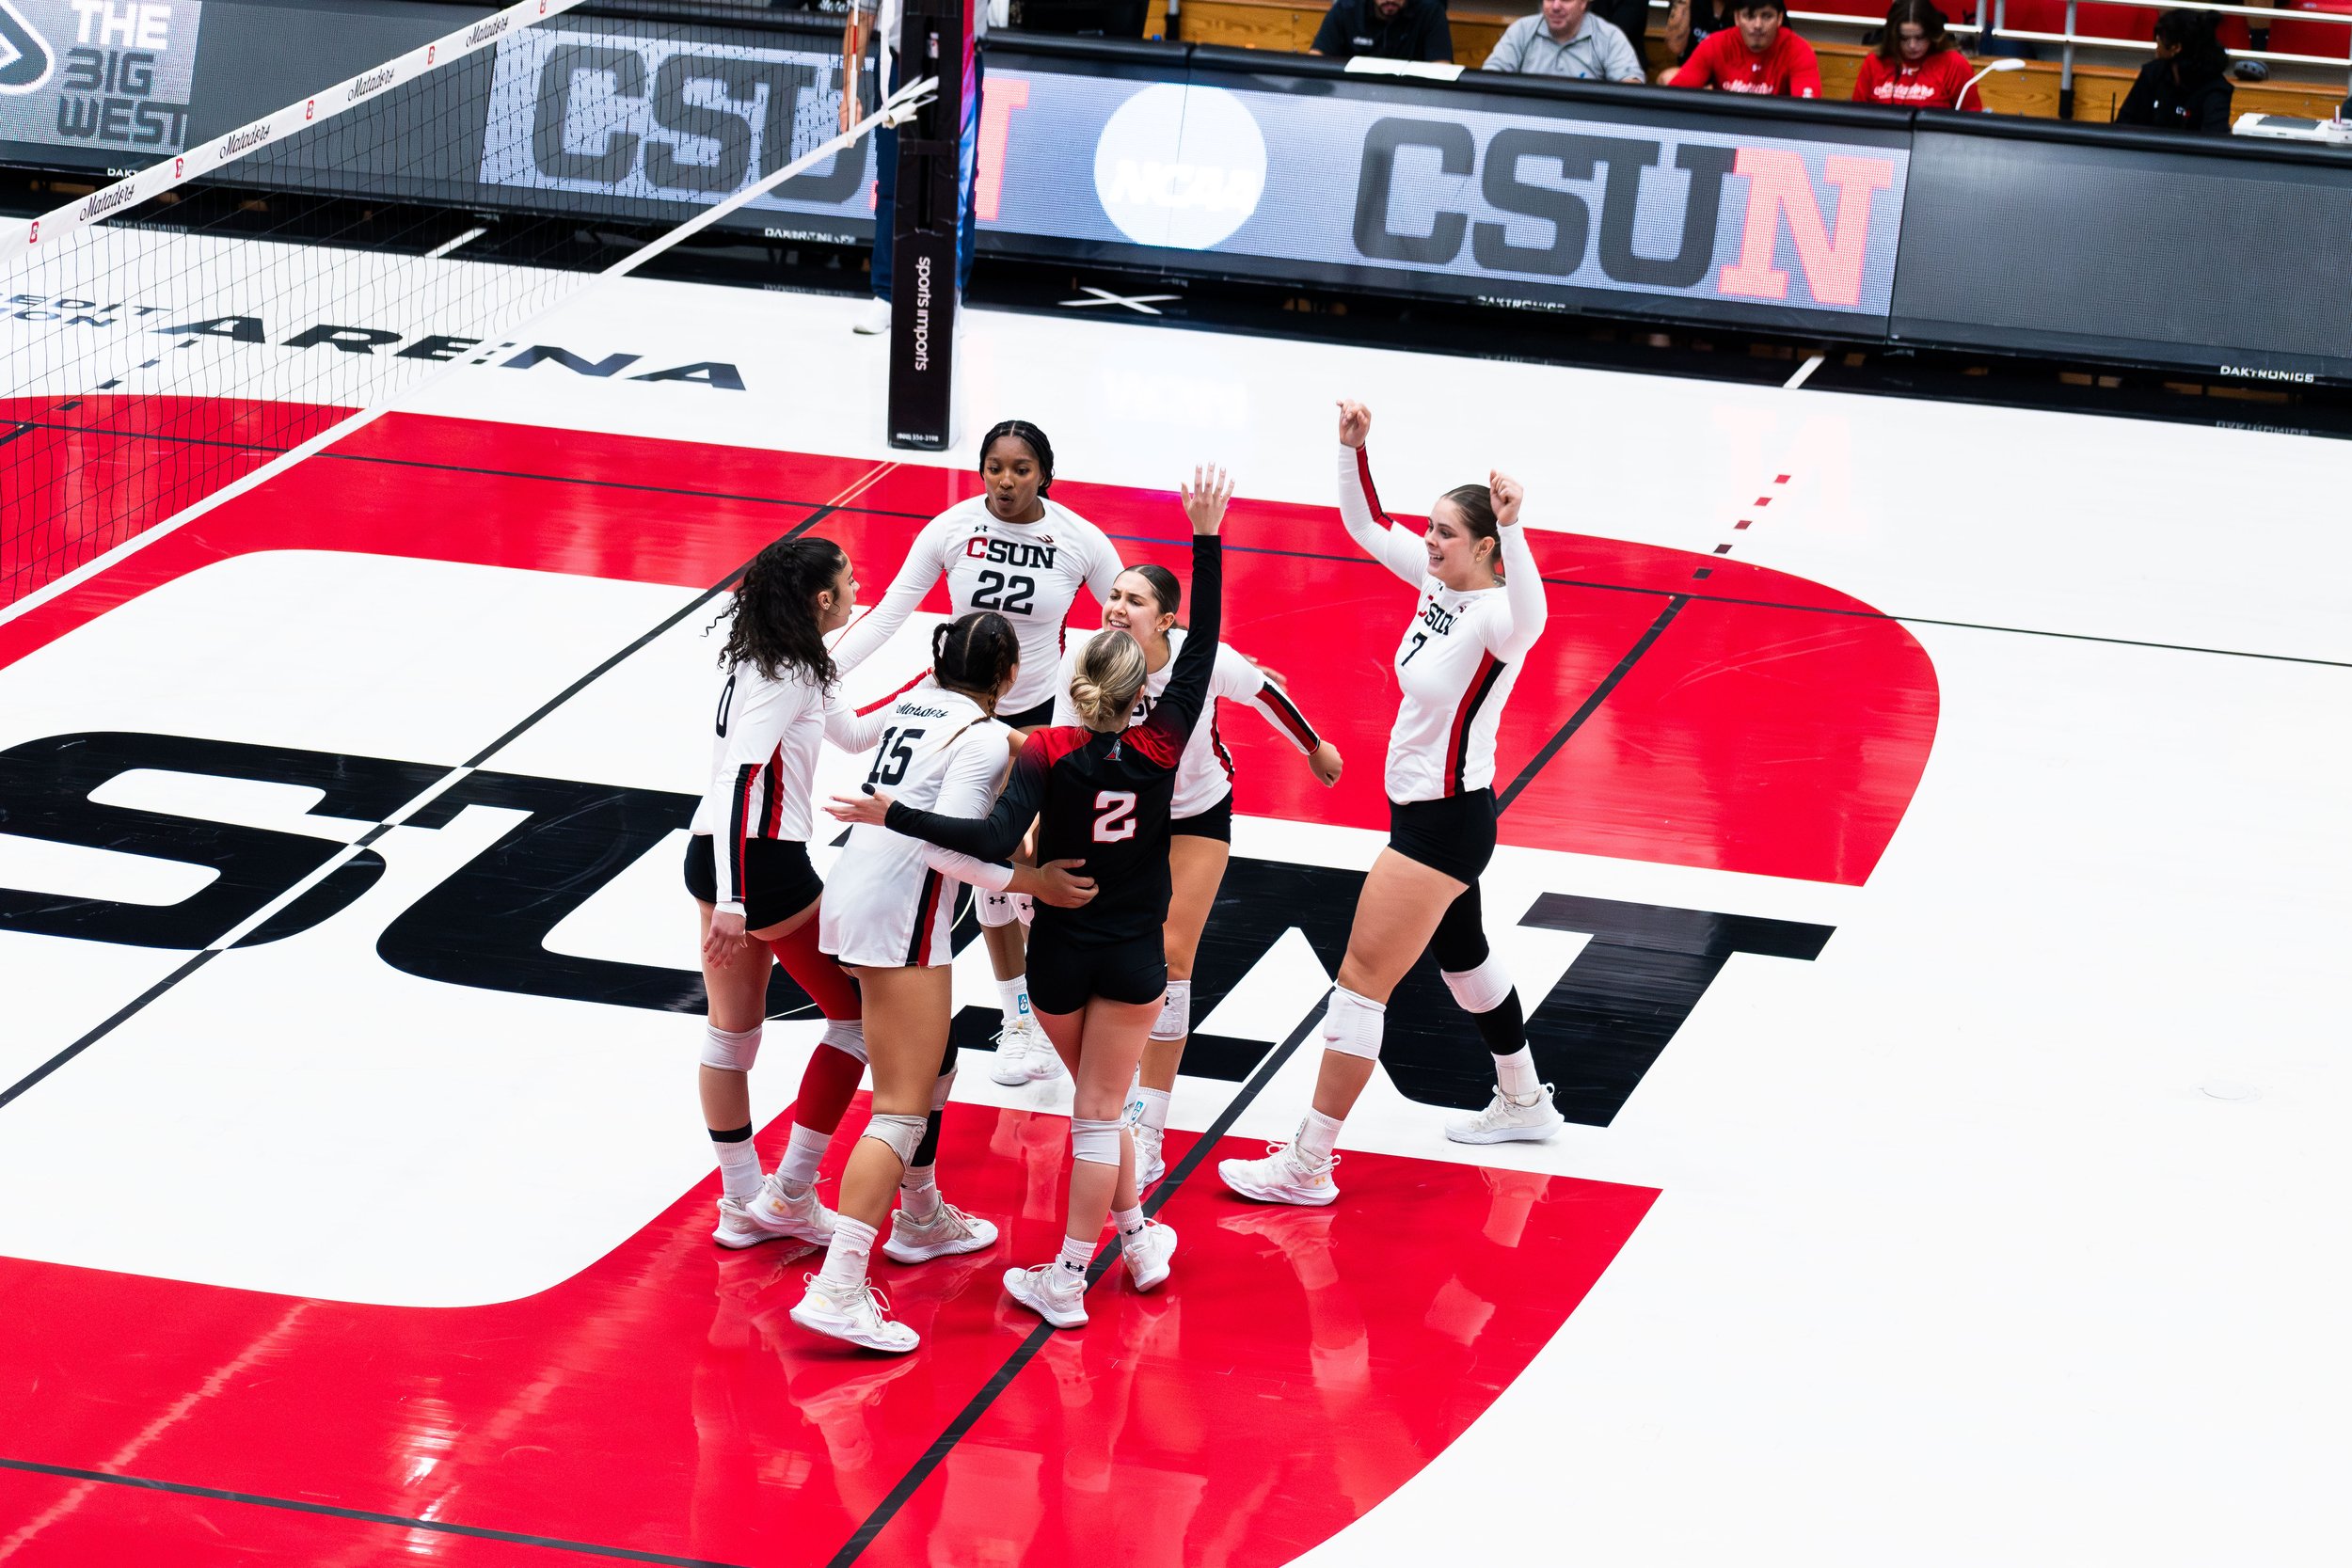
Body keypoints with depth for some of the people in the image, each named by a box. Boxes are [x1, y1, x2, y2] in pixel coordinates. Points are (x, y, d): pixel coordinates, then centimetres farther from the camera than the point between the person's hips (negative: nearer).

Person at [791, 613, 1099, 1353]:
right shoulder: (984, 737, -12)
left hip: (853, 891, 9)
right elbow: (945, 847, -21)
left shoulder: (914, 701, 11)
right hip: (901, 913, -9)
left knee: (934, 1062, 29)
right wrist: (1031, 882, -15)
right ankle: (837, 1289, -20)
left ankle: (921, 1218, 46)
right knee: (902, 1109, -11)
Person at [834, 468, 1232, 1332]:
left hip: (1062, 953, 0)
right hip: (1134, 957, 0)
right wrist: (1207, 538, -3)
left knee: (1095, 1107, 21)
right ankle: (1067, 1282, 13)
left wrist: (895, 815, -27)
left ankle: (1137, 1237, 28)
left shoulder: (1048, 753, -16)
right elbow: (1203, 647, -7)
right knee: (1100, 1113, 6)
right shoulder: (1160, 746, -13)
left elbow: (995, 838, -29)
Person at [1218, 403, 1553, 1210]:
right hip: (1417, 805, 10)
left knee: (1361, 978, -8)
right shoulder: (1438, 577, -1)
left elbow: (1528, 619, -50)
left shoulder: (1495, 614, -25)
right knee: (1462, 958, 27)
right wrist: (1353, 446, -4)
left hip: (1446, 822, -10)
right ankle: (1523, 1102, 47)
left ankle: (1307, 1164, -4)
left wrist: (1512, 530, -62)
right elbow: (1366, 523, 10)